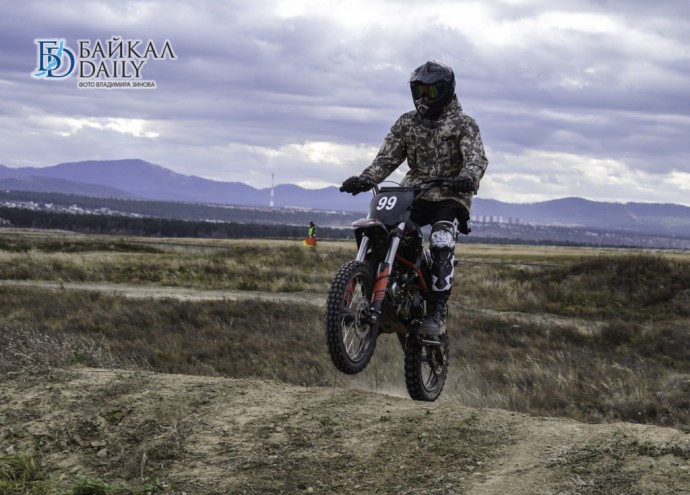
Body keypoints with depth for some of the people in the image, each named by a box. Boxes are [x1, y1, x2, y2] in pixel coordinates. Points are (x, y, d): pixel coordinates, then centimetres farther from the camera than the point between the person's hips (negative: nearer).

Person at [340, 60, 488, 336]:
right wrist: (365, 179, -10)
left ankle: (437, 312, -28)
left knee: (441, 243, -30)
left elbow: (477, 157, -15)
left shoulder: (463, 124, 0)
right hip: (412, 192, 5)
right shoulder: (406, 123, 15)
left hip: (450, 197, -4)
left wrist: (468, 178, -39)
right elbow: (388, 157, 10)